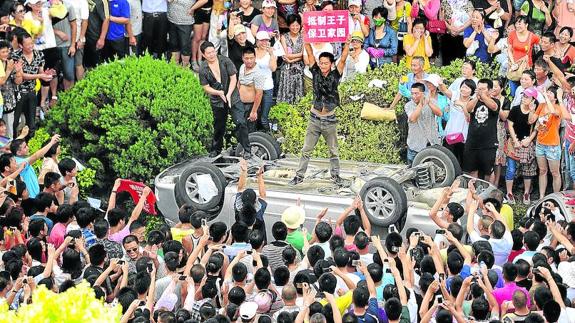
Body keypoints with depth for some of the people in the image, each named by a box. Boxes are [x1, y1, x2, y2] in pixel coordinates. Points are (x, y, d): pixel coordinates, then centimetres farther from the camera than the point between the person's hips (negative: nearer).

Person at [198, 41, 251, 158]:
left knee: (240, 122, -13)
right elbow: (206, 87, -1)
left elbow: (233, 78, -5)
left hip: (233, 97, -2)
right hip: (217, 101, 2)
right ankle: (215, 149, 33)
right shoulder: (203, 70, -4)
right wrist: (218, 92, -19)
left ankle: (247, 150, -5)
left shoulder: (225, 61, -7)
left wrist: (229, 94, -15)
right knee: (219, 126, 13)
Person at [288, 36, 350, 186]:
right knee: (306, 149, 5)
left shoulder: (335, 76, -3)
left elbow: (343, 60, -11)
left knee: (333, 150, 11)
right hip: (315, 118, 1)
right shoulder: (316, 73, 1)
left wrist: (347, 44, -21)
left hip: (329, 119, -1)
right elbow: (310, 54, -1)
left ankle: (335, 174, 22)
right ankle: (299, 175, 10)